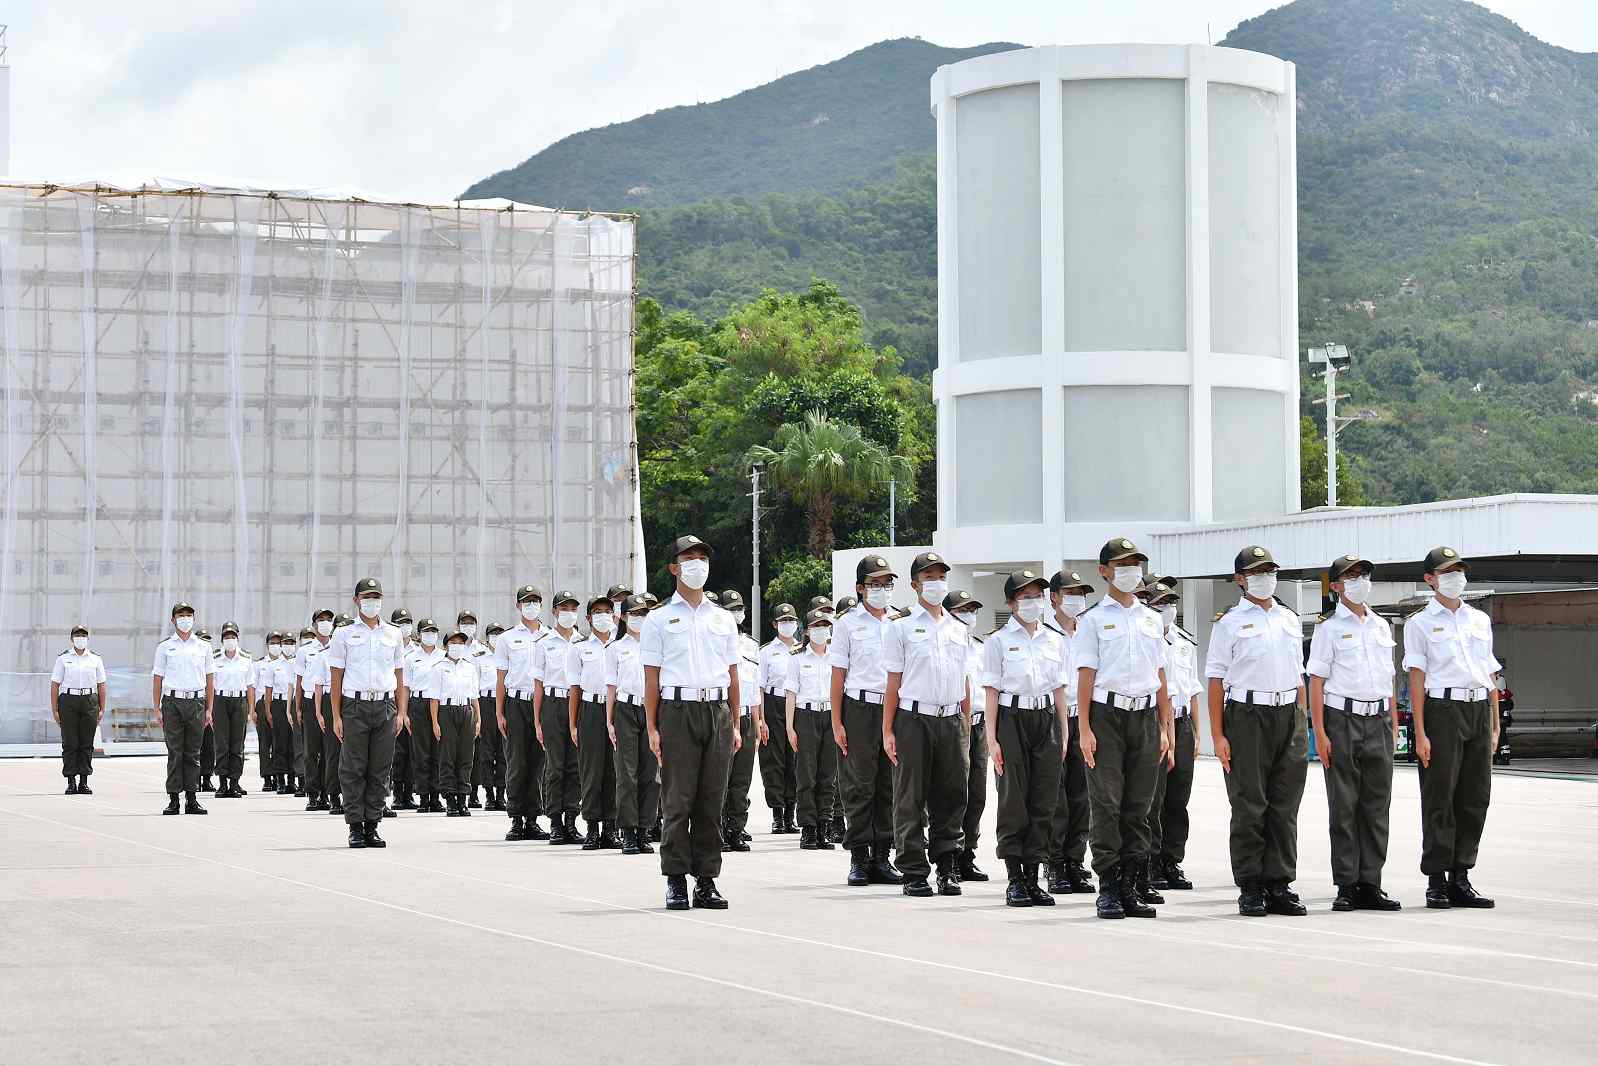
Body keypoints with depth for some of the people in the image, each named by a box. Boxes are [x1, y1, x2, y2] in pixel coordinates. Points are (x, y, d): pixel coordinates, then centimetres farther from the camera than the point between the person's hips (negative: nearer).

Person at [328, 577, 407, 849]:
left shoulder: (393, 634, 13)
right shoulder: (345, 635, 7)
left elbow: (400, 678, 15)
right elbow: (336, 678, 4)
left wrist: (401, 712, 5)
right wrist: (337, 716, -3)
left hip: (385, 707, 2)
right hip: (355, 706, -2)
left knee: (380, 770, 2)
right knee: (353, 769, -3)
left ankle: (372, 826, 7)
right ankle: (356, 827, 2)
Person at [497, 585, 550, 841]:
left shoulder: (550, 637, 11)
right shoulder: (508, 637, 8)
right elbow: (501, 678, 7)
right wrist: (499, 713, -1)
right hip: (516, 702, -1)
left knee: (537, 763, 3)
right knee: (516, 762, -3)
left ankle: (532, 820, 8)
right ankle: (516, 820, 1)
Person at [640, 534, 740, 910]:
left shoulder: (723, 619, 17)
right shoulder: (659, 619, 6)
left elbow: (732, 675, 17)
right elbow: (651, 678, 2)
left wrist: (735, 725, 10)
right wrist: (652, 728, -5)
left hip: (717, 711, 3)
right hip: (678, 711, -3)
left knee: (711, 801, 3)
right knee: (678, 799, -5)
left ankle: (707, 880, 6)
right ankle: (676, 881, -1)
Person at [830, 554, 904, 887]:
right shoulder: (848, 623, 3)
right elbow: (838, 675, 0)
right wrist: (837, 722, -6)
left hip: (893, 709, 4)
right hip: (859, 708, -4)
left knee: (888, 785, 4)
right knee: (859, 785, -2)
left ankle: (881, 857, 9)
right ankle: (859, 858, 2)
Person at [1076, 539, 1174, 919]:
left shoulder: (1151, 619, 16)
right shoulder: (1094, 620, 2)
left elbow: (1160, 677, 17)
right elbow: (1086, 675, -3)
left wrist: (1164, 727, 11)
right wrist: (1085, 729, -10)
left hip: (1145, 716, 4)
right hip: (1107, 715, -4)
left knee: (1138, 806, 5)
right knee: (1106, 804, -6)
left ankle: (1132, 887, 8)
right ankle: (1108, 889, -4)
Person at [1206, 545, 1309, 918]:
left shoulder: (1290, 620, 16)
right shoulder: (1230, 624, 1)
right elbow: (1216, 681, -2)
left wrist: (1302, 725, 14)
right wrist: (1218, 735, -9)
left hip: (1288, 714, 5)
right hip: (1248, 715, -5)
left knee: (1285, 806, 4)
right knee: (1249, 806, -3)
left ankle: (1279, 884, 9)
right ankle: (1250, 888, 1)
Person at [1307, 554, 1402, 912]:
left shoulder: (1382, 626, 16)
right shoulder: (1329, 627, 0)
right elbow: (1316, 682, -5)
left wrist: (1393, 724, 14)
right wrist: (1320, 734, -12)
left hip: (1378, 721, 5)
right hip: (1342, 720, -5)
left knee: (1376, 805, 4)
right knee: (1344, 806, -2)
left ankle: (1370, 885, 9)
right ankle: (1346, 886, 2)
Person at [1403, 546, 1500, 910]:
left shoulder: (1480, 620, 17)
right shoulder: (1420, 623, 3)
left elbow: (1490, 675, 18)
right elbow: (1416, 678, -4)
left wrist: (1495, 725, 13)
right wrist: (1420, 732, -11)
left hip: (1479, 709, 5)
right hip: (1443, 711, -5)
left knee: (1475, 798, 5)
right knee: (1439, 798, -4)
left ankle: (1460, 878, 12)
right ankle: (1436, 881, 1)